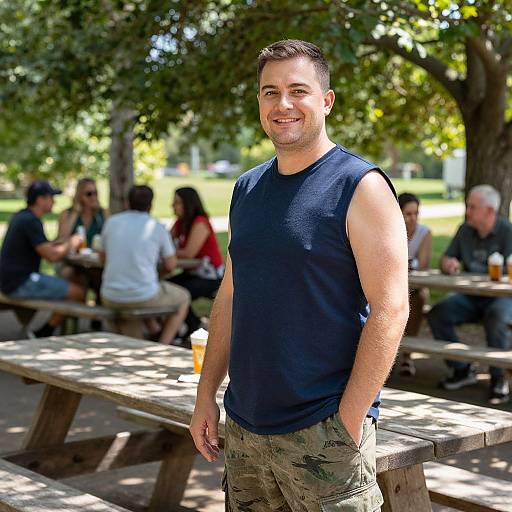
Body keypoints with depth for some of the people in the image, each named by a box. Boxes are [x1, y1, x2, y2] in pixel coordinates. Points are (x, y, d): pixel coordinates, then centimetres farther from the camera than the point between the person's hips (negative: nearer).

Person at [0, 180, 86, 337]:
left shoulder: (21, 216, 14)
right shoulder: (31, 221, -17)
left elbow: (43, 247, 23)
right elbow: (52, 255, -22)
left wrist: (65, 241, 9)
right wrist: (71, 244, -4)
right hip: (21, 283, -10)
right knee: (78, 292, -11)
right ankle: (42, 335, -3)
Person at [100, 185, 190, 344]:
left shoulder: (111, 222, 4)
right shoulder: (157, 227, -3)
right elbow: (170, 265, 3)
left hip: (110, 299, 4)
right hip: (144, 298, -4)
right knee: (183, 297, 23)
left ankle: (154, 331, 36)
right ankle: (163, 345, 12)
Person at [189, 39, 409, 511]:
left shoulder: (359, 186, -10)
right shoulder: (247, 189, 10)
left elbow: (390, 309, -14)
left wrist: (348, 420, -17)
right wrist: (207, 394, 11)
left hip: (323, 432, -6)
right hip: (243, 427, 6)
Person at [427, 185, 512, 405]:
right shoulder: (465, 230, 6)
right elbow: (446, 260, 10)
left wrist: (474, 270, -16)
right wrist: (448, 264, -14)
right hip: (470, 297, 6)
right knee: (437, 314, -16)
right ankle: (462, 370, -3)